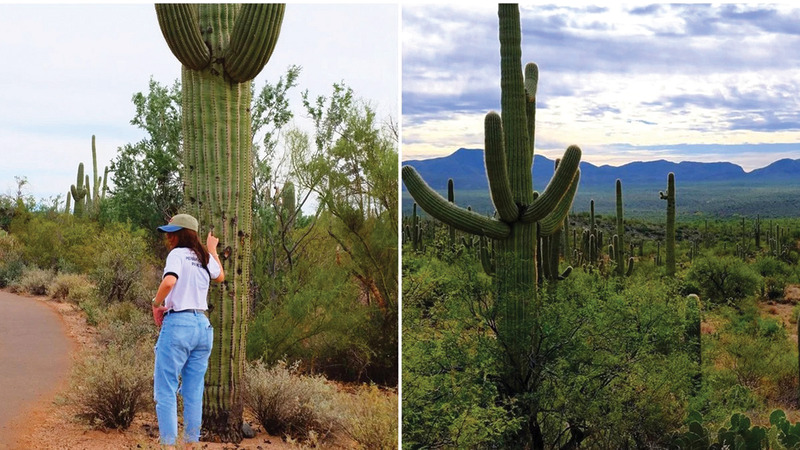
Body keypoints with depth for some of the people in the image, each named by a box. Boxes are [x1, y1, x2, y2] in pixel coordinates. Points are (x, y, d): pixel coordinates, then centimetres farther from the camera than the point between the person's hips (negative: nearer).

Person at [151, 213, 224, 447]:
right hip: (202, 325, 7)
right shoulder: (205, 257, 12)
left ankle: (168, 443, -7)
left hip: (178, 324, -7)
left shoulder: (177, 254, -7)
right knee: (194, 391, 11)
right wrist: (212, 250, 47)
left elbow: (169, 281, -27)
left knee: (165, 389, -2)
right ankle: (191, 441, 13)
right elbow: (219, 277, 34)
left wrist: (156, 303, -10)